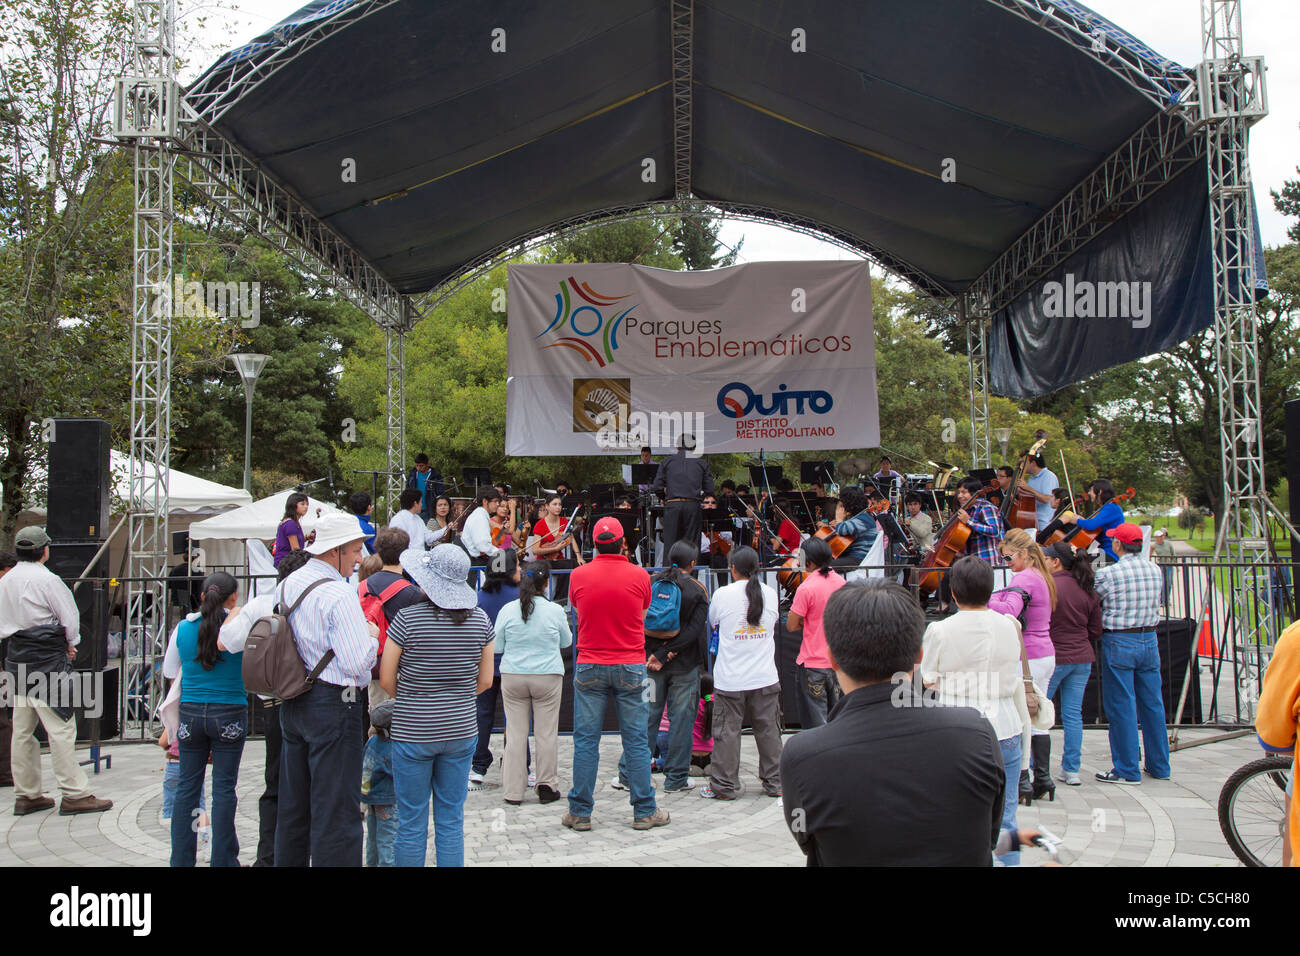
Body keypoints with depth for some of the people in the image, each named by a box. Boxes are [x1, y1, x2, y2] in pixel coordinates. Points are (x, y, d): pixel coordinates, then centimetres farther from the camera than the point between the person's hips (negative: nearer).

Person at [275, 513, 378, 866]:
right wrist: (372, 636, -4)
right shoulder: (339, 593, -19)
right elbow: (358, 663, -23)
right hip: (333, 704, -9)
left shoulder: (289, 583, 8)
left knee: (294, 805, 19)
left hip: (292, 702, 9)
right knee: (336, 810, -1)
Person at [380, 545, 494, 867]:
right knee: (451, 821, 12)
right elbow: (485, 680, 4)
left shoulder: (408, 618, -13)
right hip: (461, 731, 3)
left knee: (411, 823, 9)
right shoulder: (480, 619, -2)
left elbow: (386, 679, -7)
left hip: (412, 731, -3)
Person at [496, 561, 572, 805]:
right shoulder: (555, 611, -7)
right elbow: (566, 641, 8)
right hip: (548, 677, -1)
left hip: (513, 677, 1)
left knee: (515, 734, 7)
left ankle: (513, 791, 12)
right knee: (547, 734, 7)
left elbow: (497, 646, 2)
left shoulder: (507, 610, -5)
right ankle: (547, 787, 14)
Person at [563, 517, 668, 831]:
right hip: (630, 667, -1)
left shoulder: (579, 575, -3)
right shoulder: (639, 576, -5)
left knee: (585, 740, 6)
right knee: (636, 740, 6)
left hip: (589, 667, 1)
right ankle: (644, 811, 13)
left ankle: (580, 813, 11)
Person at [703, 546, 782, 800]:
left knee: (726, 732, 4)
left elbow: (712, 622, 9)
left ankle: (724, 786, 10)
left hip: (730, 679, -3)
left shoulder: (723, 594, -8)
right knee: (768, 731, 12)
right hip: (765, 678, 3)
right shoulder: (770, 593, 1)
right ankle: (775, 783, 20)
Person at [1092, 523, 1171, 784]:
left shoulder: (1108, 574, -13)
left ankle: (1127, 770, 6)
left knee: (1122, 707, 1)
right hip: (1150, 640, 6)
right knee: (1152, 704, 14)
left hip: (1119, 643, -6)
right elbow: (1156, 604, 11)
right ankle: (1159, 765, 23)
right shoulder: (1155, 570, 3)